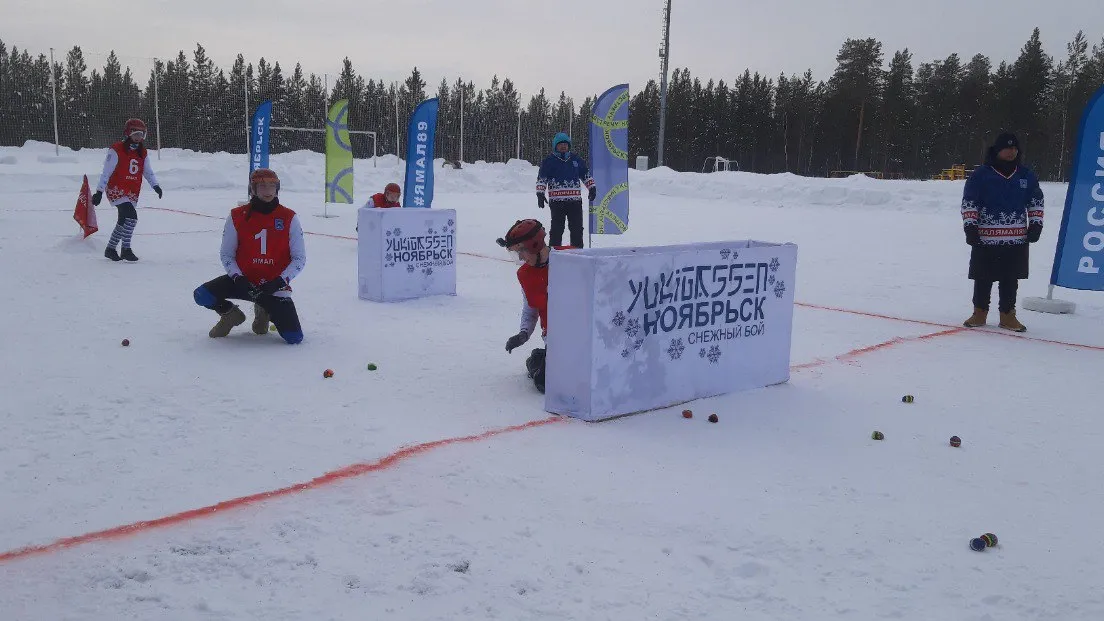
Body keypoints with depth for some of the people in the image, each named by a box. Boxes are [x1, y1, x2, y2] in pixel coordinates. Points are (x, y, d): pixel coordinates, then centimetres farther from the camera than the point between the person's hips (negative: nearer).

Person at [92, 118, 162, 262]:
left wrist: (155, 185, -5)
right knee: (132, 217, -22)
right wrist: (99, 191, -10)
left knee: (123, 222, 12)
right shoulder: (116, 150, -9)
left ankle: (110, 249, 28)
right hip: (116, 190, -7)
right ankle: (126, 249, -15)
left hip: (133, 194, 7)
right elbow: (106, 172, -9)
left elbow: (147, 171, 14)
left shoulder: (143, 153, 10)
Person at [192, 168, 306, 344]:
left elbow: (299, 258, -2)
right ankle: (231, 314, 11)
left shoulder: (289, 218, -4)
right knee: (202, 295, -24)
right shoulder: (237, 216, -2)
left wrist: (280, 282, -16)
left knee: (294, 338, -13)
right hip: (243, 281, 1)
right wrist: (238, 278, -15)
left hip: (274, 285, -1)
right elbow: (226, 254, 4)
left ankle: (264, 311, 21)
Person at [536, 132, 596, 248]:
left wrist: (592, 188, 16)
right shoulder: (549, 161, 5)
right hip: (556, 201, -3)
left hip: (575, 200, 3)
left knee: (577, 228, 5)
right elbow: (541, 179, 2)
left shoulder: (576, 160, 15)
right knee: (557, 229, -5)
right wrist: (540, 194, -7)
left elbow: (586, 175, 23)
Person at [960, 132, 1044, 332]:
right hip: (985, 238, -3)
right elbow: (968, 202, -2)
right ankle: (980, 313, 17)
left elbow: (1036, 201, 18)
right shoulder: (981, 175, -3)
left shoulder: (1027, 175, 9)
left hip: (1017, 239, 3)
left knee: (1010, 280, 7)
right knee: (983, 278, 3)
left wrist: (1036, 224, 10)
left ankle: (1007, 315, 16)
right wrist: (970, 226, -9)